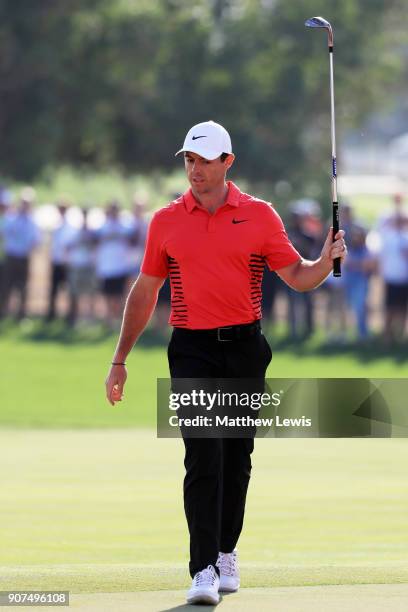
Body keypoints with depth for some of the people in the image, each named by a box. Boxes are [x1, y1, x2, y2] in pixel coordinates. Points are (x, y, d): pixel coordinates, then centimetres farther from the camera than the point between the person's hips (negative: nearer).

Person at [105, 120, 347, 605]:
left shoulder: (259, 216, 3)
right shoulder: (166, 222, 5)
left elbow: (297, 276, 5)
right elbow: (144, 293, 11)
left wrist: (325, 261, -17)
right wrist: (119, 360, 10)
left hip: (244, 348, 1)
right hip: (192, 350, -1)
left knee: (236, 459, 8)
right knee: (204, 456, -13)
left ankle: (226, 554, 24)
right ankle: (203, 570, -18)